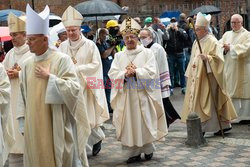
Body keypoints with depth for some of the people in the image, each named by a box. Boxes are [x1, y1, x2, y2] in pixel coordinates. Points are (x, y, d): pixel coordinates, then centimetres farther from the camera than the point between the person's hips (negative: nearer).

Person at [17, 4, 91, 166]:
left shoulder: (62, 59, -10)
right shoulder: (28, 64, 6)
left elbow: (74, 88, -16)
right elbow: (23, 95, 10)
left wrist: (49, 77, -17)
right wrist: (23, 121, 7)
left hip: (56, 125, -5)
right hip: (33, 126, 5)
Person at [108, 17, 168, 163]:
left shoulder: (147, 53, 3)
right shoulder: (119, 56, 11)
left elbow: (152, 72, -8)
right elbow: (112, 74, -1)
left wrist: (135, 72, -17)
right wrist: (125, 74, -18)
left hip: (143, 95, -2)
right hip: (125, 96, 2)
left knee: (145, 124, 3)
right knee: (129, 124, 3)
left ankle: (148, 149, 19)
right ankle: (132, 152, 11)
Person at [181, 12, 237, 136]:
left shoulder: (212, 41, -11)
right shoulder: (197, 42, 13)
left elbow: (217, 58, -16)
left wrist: (207, 58, -33)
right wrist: (190, 74, 18)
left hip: (207, 78, -9)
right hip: (196, 77, 9)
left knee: (206, 101, -4)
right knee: (196, 101, 9)